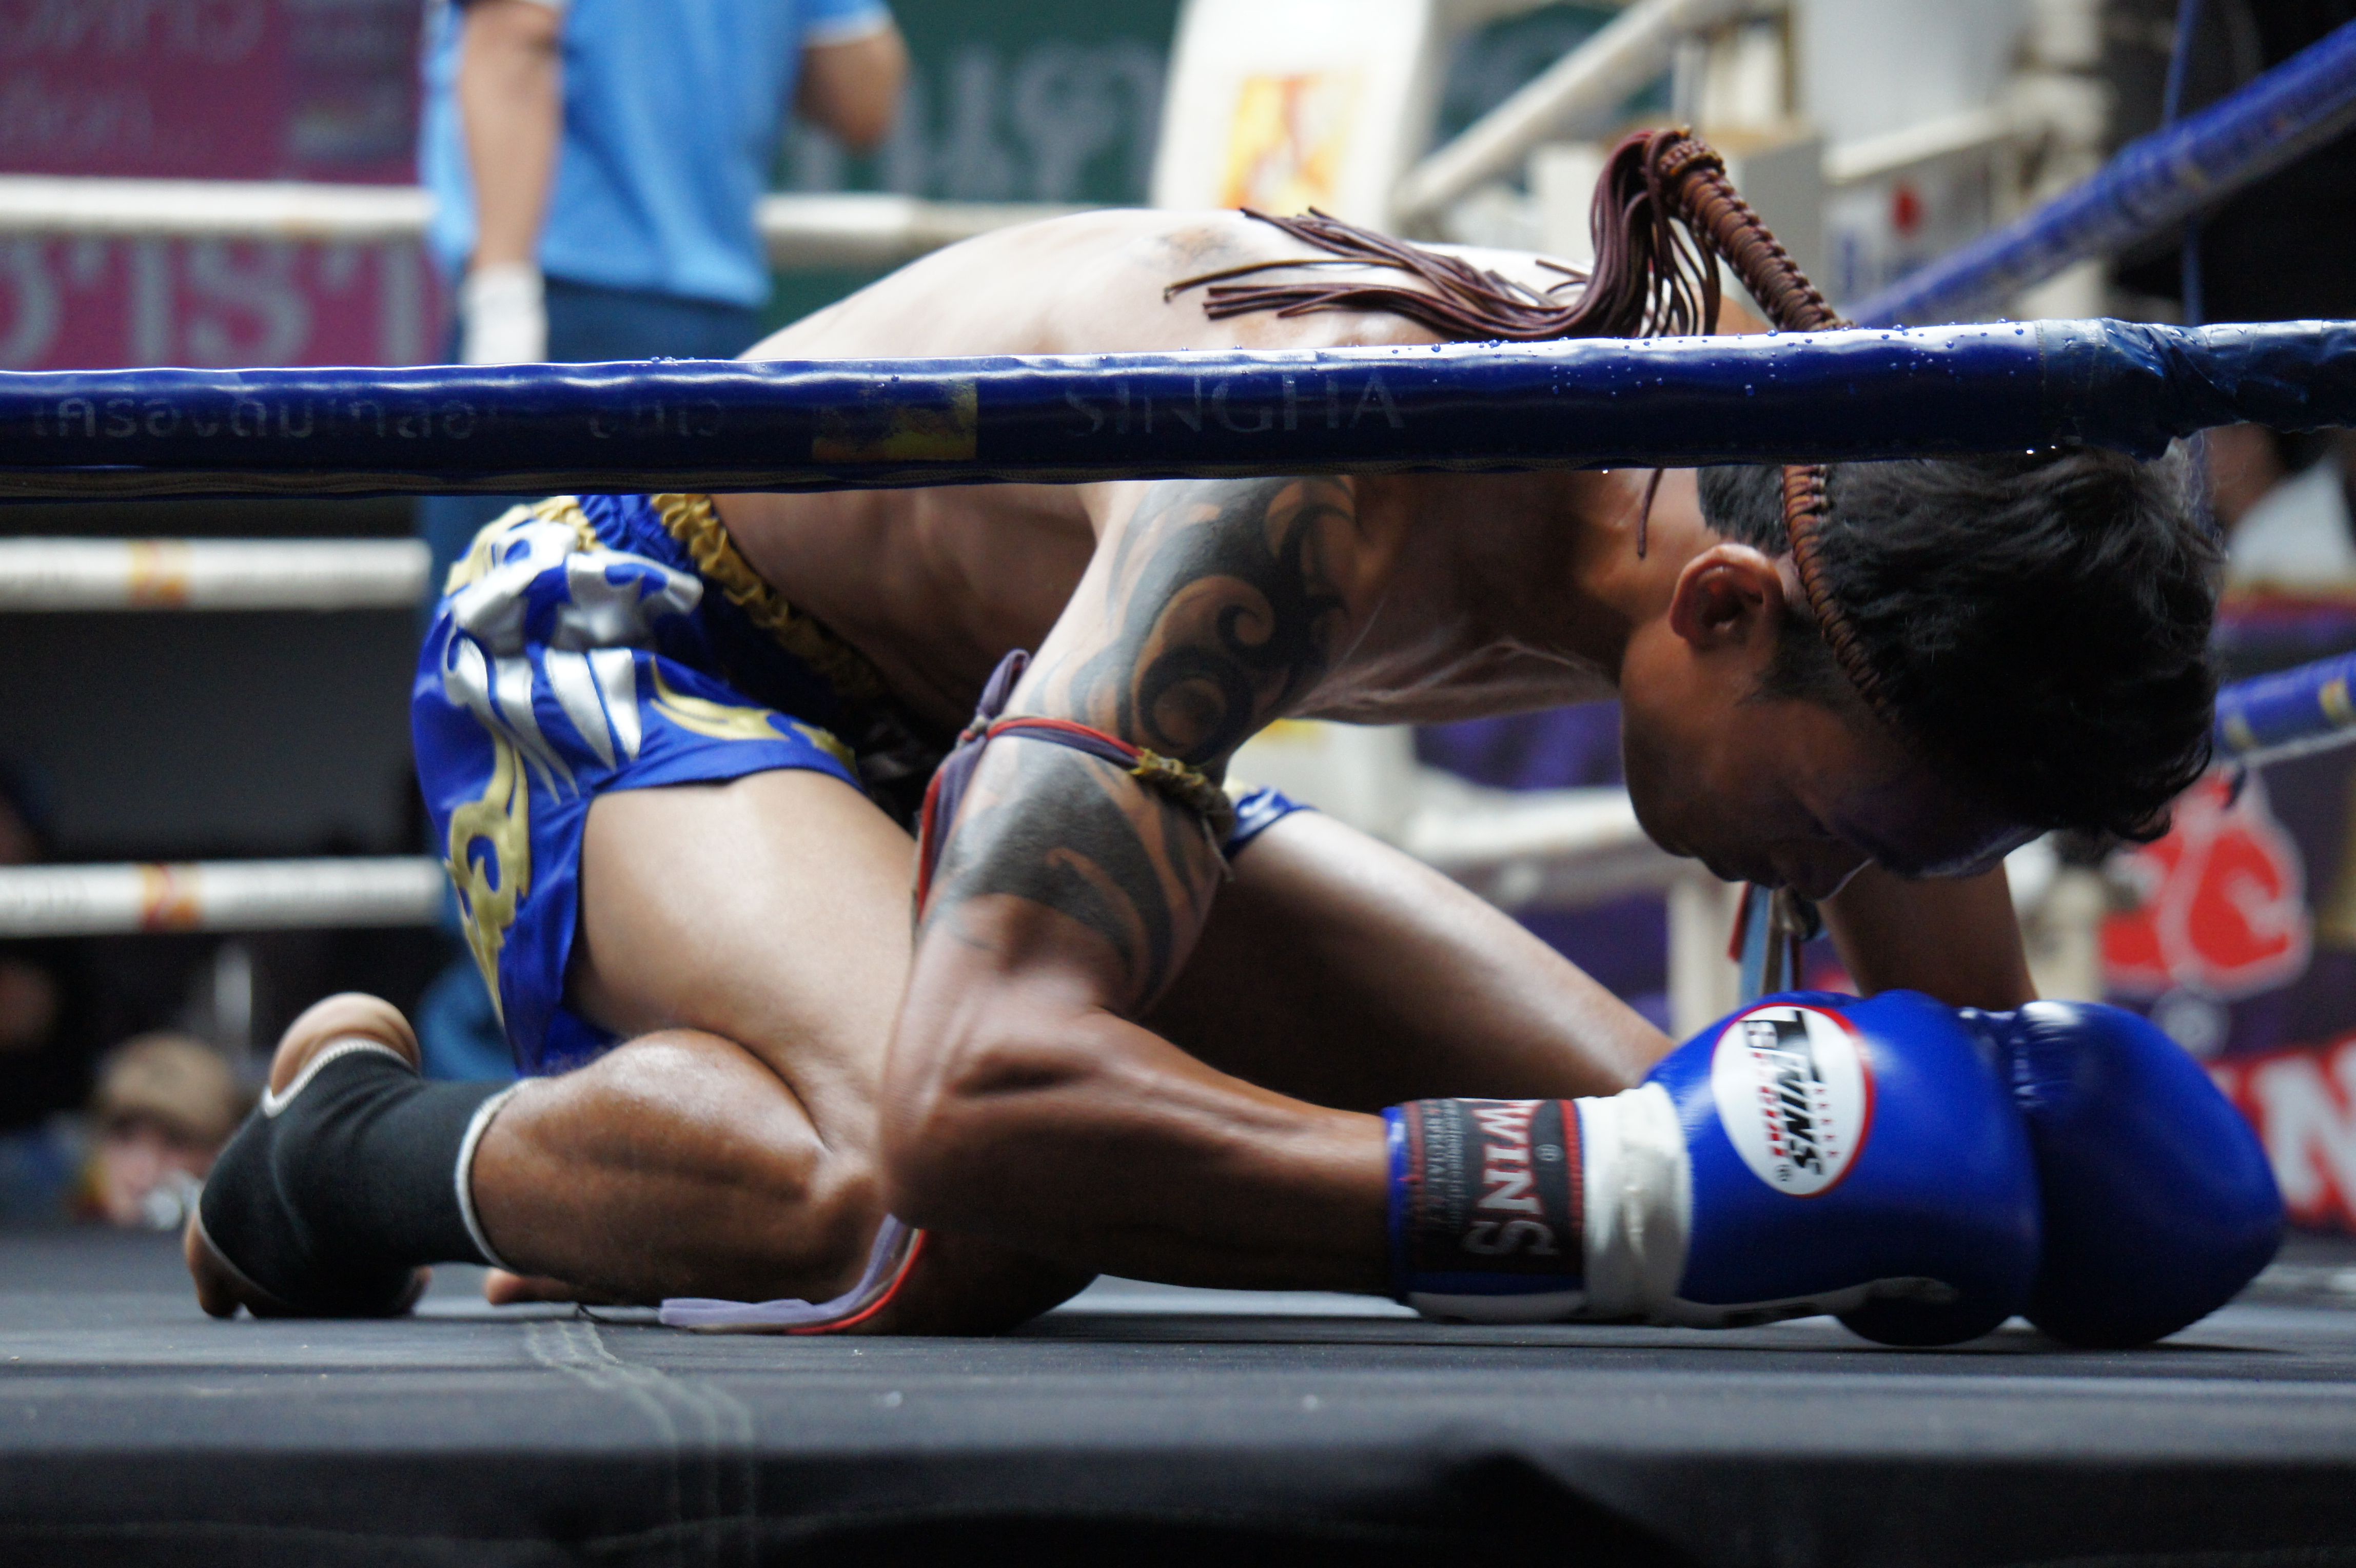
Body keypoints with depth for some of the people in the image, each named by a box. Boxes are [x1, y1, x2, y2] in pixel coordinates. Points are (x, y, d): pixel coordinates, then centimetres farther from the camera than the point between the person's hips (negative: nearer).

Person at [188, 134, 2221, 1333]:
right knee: (948, 1213, -39)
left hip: (965, 730, 9)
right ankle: (367, 1141, -5)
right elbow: (978, 1089, -51)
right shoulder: (1324, 483, -40)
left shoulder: (1803, 522, -16)